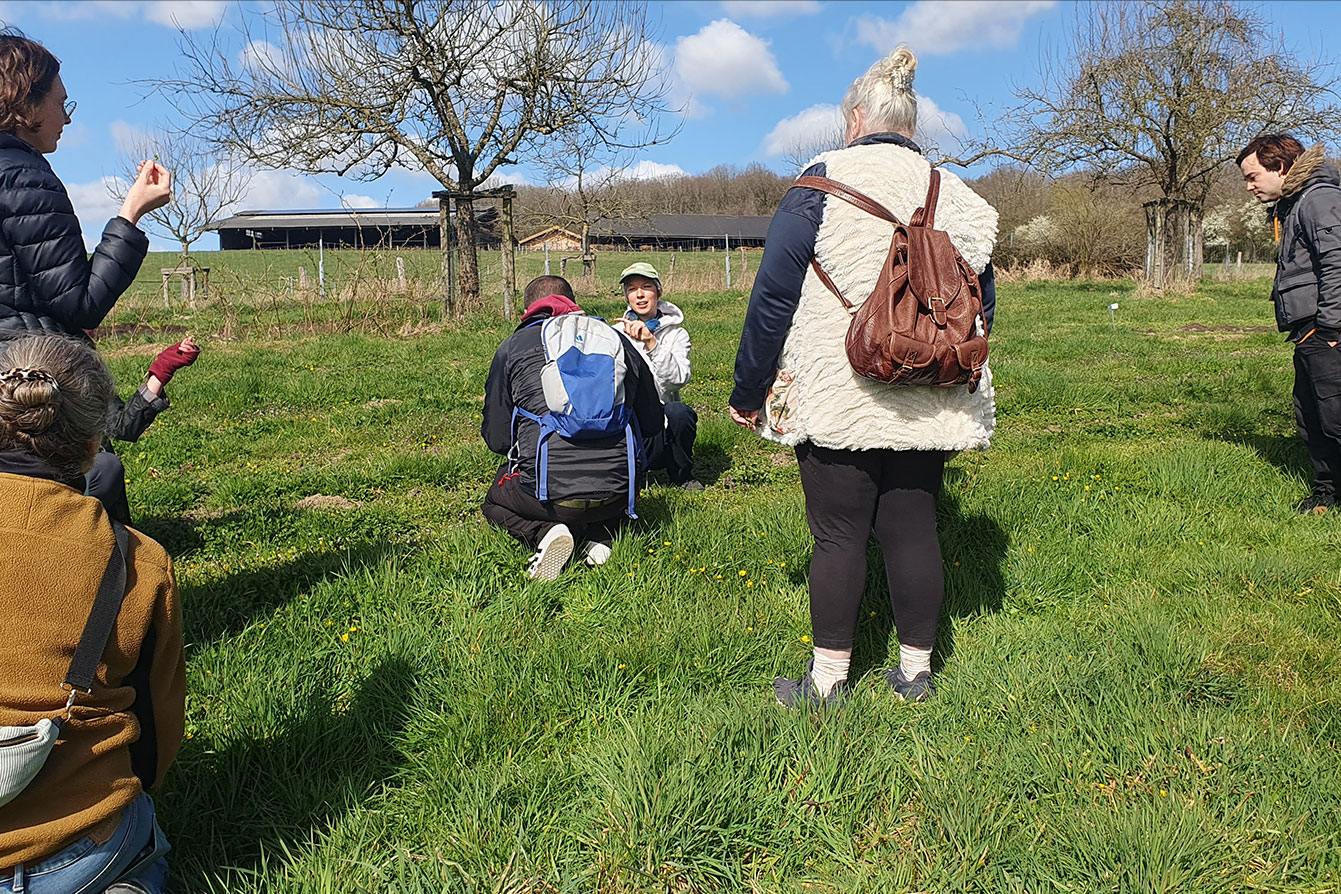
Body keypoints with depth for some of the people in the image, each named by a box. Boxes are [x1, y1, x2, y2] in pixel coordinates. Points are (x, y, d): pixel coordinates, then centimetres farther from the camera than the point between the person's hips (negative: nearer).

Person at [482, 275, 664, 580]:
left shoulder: (513, 346, 8)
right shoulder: (618, 340, 13)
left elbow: (497, 438, 10)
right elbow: (651, 424, 17)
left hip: (549, 494, -2)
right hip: (617, 494, 2)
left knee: (494, 502, 31)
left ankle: (544, 533, -1)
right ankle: (600, 534, 7)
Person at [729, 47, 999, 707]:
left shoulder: (824, 182, -4)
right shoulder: (954, 193, 9)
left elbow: (773, 294, -6)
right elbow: (982, 304, 16)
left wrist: (748, 392, 2)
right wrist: (955, 379, 28)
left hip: (836, 399, -4)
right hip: (929, 405, 4)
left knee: (838, 535, 3)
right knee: (912, 530, 11)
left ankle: (826, 679, 13)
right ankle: (916, 670, 22)